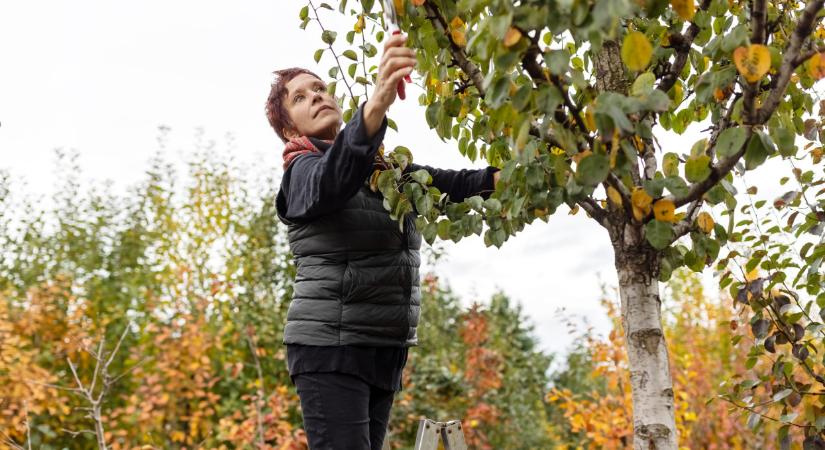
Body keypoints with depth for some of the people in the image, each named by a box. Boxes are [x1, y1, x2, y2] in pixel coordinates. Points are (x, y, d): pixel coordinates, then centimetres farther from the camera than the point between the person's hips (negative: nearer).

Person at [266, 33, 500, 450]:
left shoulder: (383, 168, 16)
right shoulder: (304, 171, -6)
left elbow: (443, 183, 3)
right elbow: (332, 181, -30)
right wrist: (375, 105, -47)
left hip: (385, 349, 6)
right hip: (330, 347, -6)